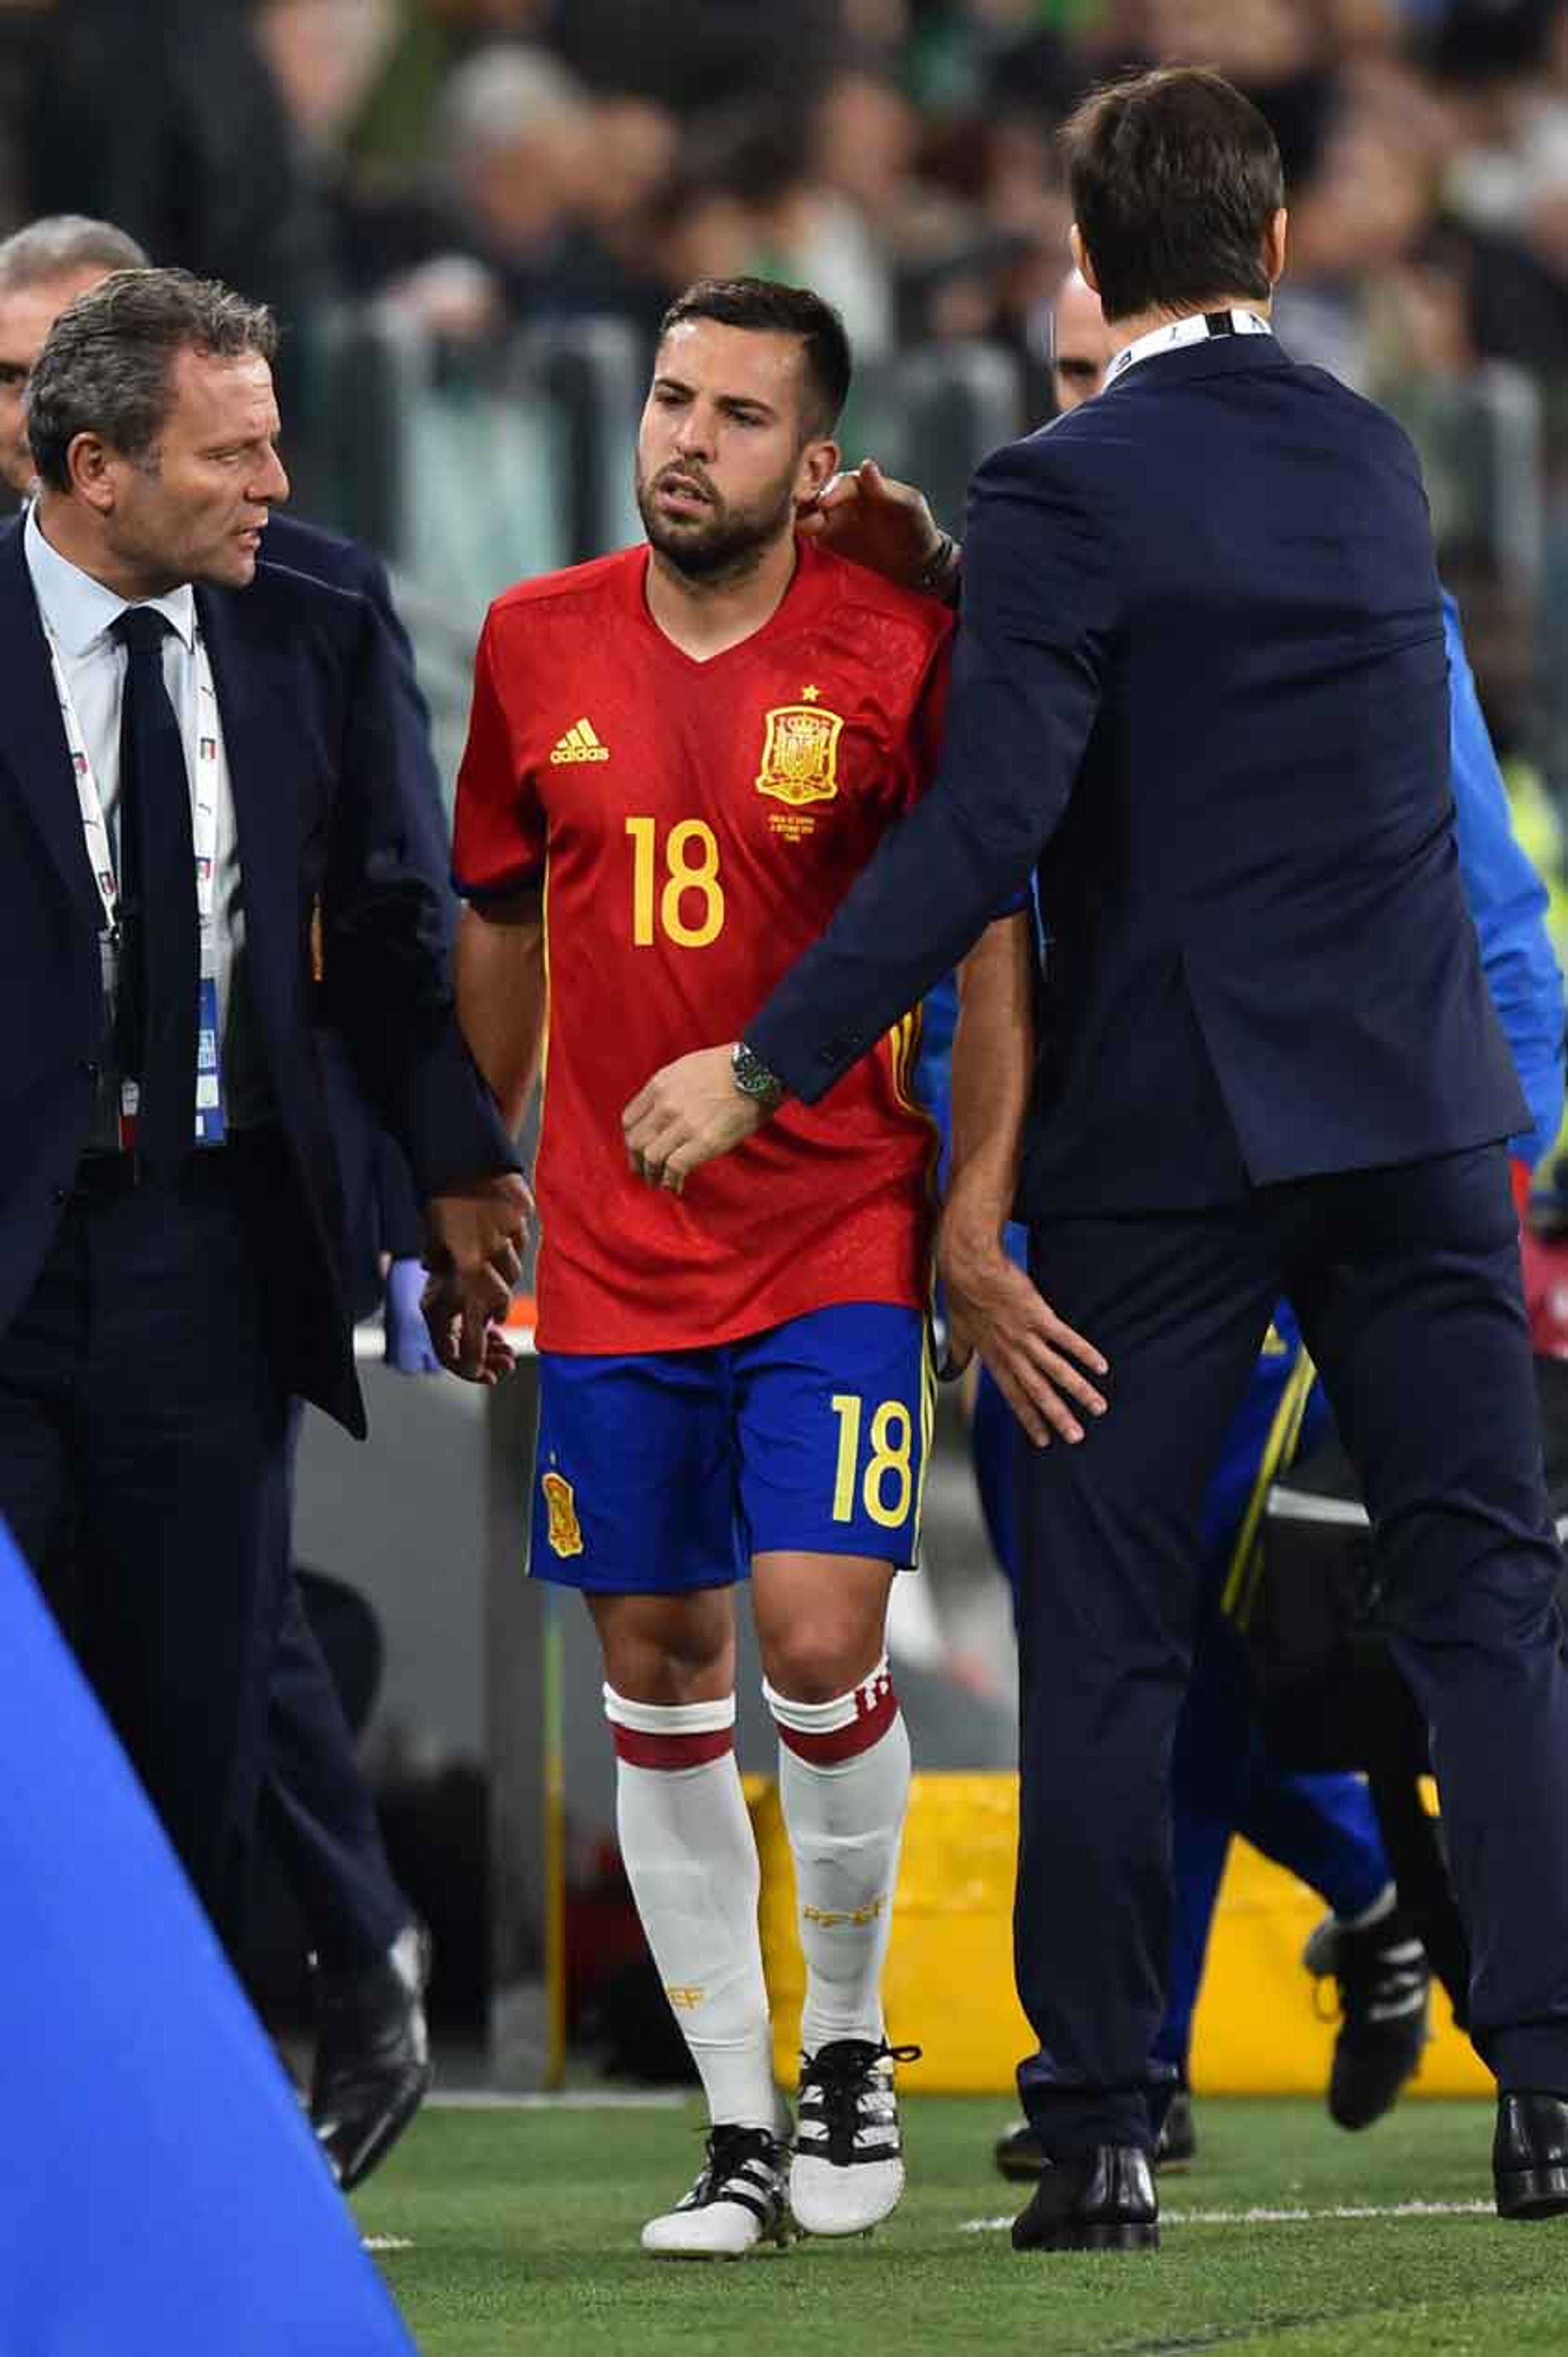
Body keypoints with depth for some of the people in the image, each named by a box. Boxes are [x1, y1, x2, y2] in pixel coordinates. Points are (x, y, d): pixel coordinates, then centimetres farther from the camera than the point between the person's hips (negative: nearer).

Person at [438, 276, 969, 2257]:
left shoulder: (895, 655, -7)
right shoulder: (538, 646, 4)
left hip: (839, 1239, -3)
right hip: (612, 1257, 3)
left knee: (820, 1642, -13)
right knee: (658, 1680, 4)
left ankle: (848, 2041, 12)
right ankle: (739, 2131, 13)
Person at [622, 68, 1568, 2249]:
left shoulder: (1066, 495, -11)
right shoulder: (1372, 459, 8)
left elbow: (993, 825, -19)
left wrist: (770, 1064, -15)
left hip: (1162, 1134, -4)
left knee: (1107, 1639, 3)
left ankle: (1102, 2130, 3)